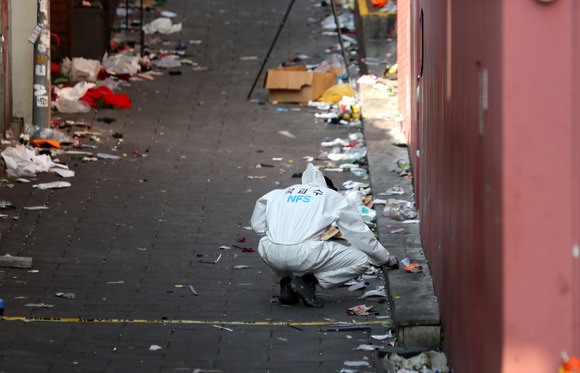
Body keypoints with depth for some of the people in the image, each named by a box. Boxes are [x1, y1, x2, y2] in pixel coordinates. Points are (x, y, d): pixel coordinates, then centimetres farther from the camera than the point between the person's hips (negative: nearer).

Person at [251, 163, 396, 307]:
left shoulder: (279, 194, 29)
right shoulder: (333, 196, 22)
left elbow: (257, 225, 25)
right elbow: (360, 234, 26)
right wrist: (385, 259, 40)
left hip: (269, 255, 5)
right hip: (304, 256, -5)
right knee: (361, 261, 12)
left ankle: (284, 283, 16)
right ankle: (308, 281, -2)